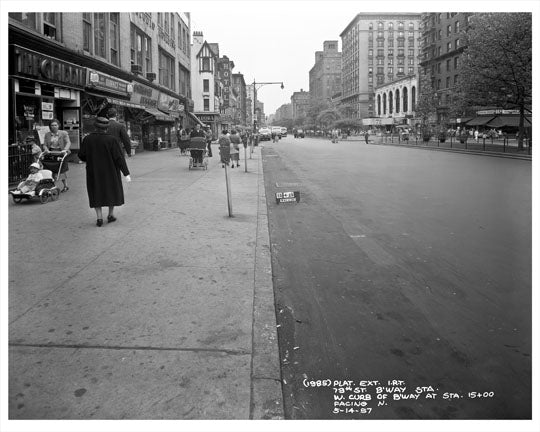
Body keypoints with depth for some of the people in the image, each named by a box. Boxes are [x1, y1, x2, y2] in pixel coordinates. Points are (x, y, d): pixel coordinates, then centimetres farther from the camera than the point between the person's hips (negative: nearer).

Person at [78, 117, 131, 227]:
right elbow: (119, 157, -16)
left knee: (96, 193, 13)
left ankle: (99, 218, 6)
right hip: (110, 171, -1)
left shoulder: (87, 139, -8)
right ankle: (111, 215, 21)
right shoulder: (111, 140, -15)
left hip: (94, 172, 2)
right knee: (112, 190, 18)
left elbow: (81, 155, -2)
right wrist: (126, 173, -13)